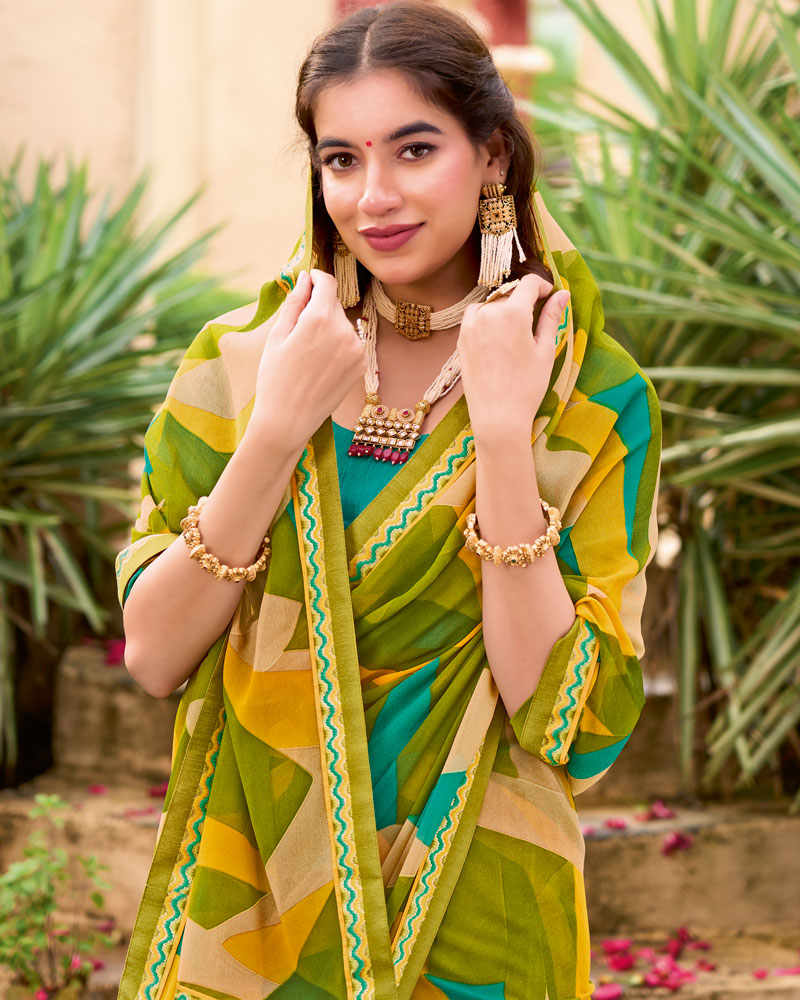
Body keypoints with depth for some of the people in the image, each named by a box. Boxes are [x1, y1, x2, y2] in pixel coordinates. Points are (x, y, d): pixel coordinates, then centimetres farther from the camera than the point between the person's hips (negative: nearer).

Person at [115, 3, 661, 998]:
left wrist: (503, 433, -22)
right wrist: (279, 425, -17)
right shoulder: (237, 363, -3)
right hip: (244, 907, 2)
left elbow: (566, 723, -18)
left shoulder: (594, 400, -9)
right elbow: (152, 654, -9)